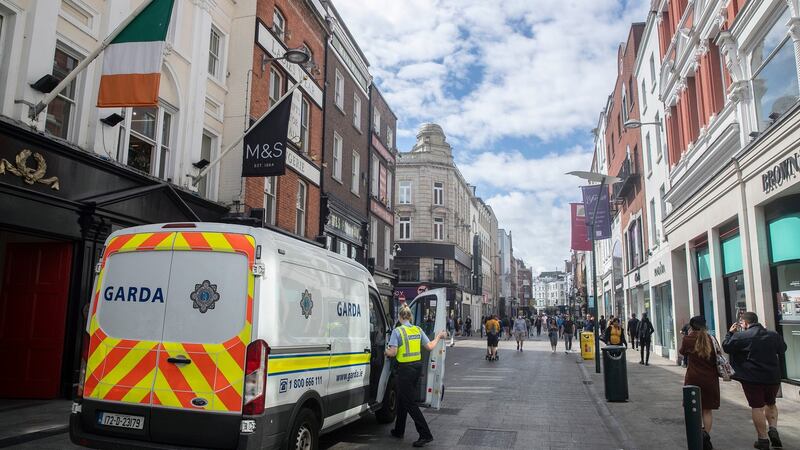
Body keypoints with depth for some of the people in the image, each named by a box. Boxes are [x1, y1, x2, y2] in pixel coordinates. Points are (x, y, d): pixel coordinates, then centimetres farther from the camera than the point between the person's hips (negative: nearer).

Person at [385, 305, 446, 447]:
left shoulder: (397, 331, -13)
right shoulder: (418, 330, 3)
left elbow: (393, 352, -17)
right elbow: (430, 346, 4)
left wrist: (386, 352, 5)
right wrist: (438, 337, 22)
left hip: (405, 369, -7)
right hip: (417, 366, 7)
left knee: (409, 403, -1)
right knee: (402, 398, 21)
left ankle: (426, 434, -6)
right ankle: (399, 430, 32)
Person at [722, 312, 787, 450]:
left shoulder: (741, 336, -13)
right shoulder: (773, 335, 4)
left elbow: (726, 347, -6)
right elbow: (783, 349, 20)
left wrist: (730, 333, 5)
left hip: (752, 378, -5)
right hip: (773, 377, 5)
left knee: (757, 407, 3)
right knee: (771, 404, 25)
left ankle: (763, 438, 7)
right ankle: (773, 428, 8)